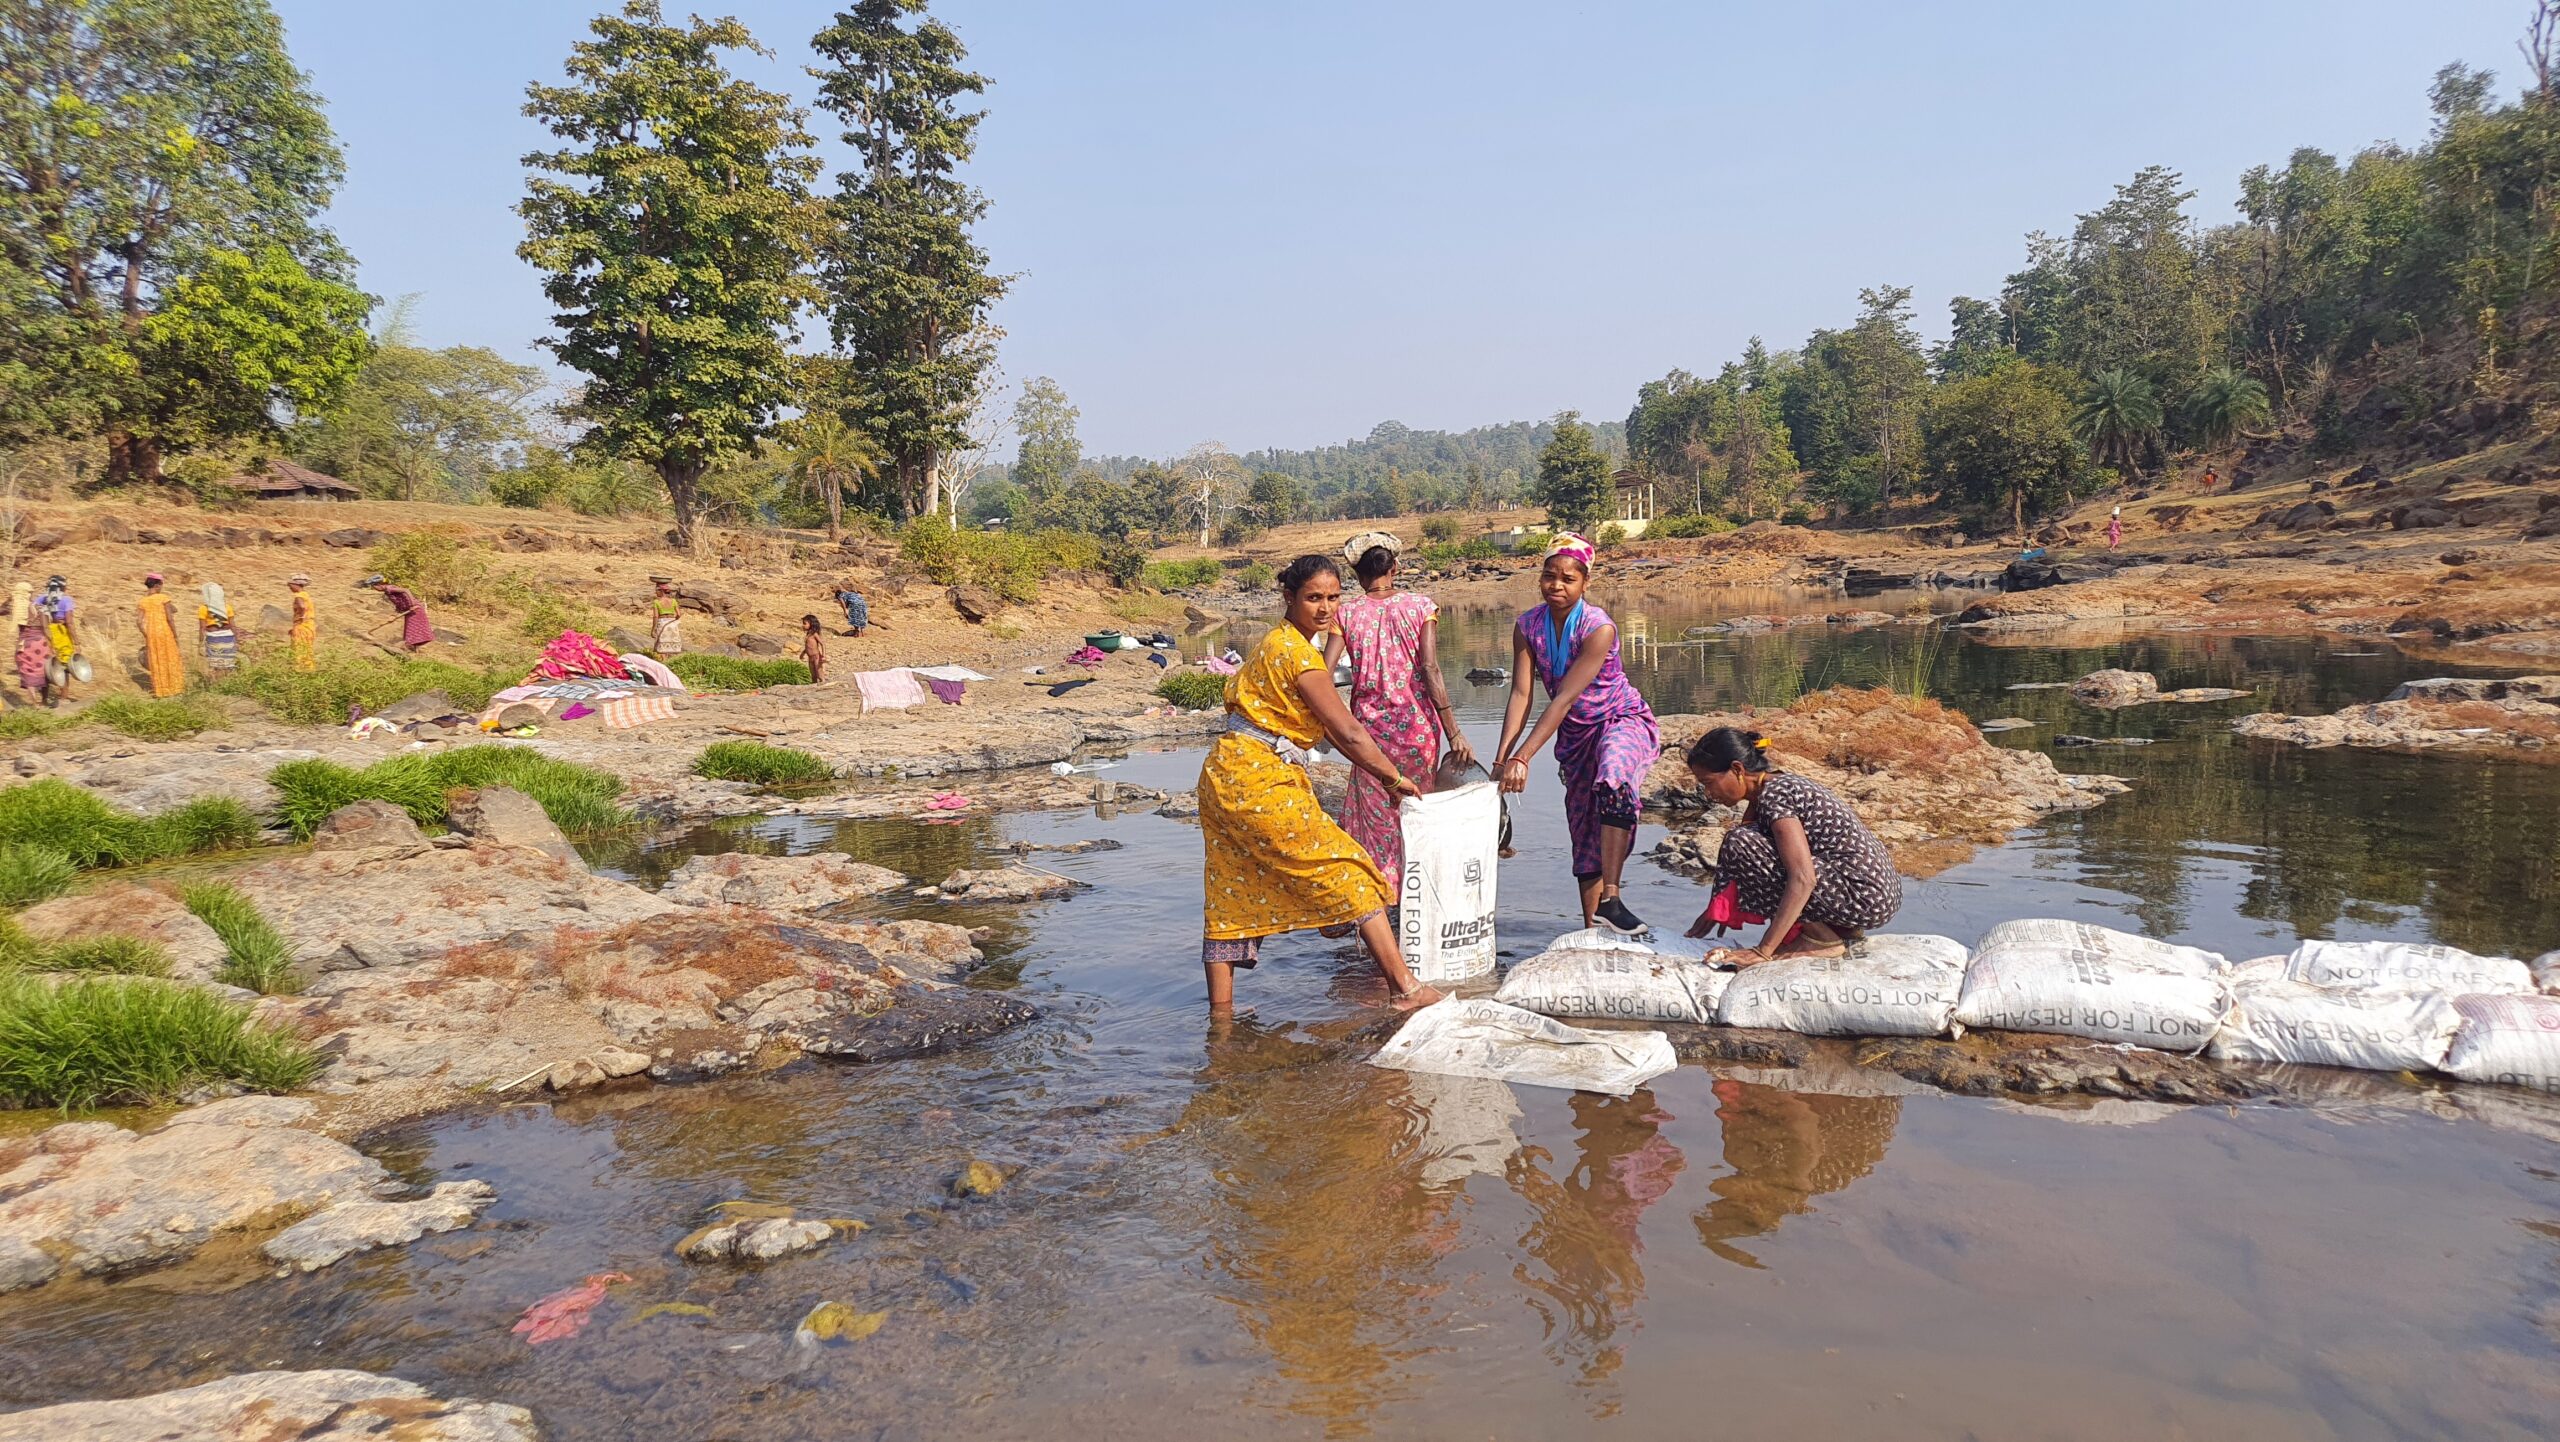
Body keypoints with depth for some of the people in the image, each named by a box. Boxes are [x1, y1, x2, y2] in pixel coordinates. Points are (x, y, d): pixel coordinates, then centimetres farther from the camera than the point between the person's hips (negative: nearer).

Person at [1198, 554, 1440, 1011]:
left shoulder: (1283, 643, 17)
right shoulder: (1298, 652, -14)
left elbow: (1332, 729, 17)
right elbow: (1349, 733, -14)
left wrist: (1380, 774, 12)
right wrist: (1395, 778, -2)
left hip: (1226, 776, 10)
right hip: (1260, 779, -10)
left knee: (1232, 896, 13)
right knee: (1348, 872, -4)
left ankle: (1220, 1011, 20)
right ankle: (1407, 990, -1)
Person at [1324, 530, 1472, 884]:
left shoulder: (1346, 613, 0)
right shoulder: (1420, 607, -2)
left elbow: (1324, 673, -9)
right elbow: (1430, 669, -12)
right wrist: (1453, 732, -13)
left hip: (1371, 725, 0)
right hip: (1417, 724, 0)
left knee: (1375, 815, 11)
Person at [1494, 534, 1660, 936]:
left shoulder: (1599, 628, -25)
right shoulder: (1528, 626, -9)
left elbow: (1565, 698, -30)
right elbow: (1521, 694, -12)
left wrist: (1523, 757, -34)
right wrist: (1502, 759, -24)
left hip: (1623, 721, -6)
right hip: (1575, 733, 6)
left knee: (1613, 776, -36)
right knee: (1583, 826, 7)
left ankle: (1610, 899, -37)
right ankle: (1591, 926, 15)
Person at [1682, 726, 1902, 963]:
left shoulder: (1773, 796, -18)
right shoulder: (1773, 786, 11)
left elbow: (1803, 881, -27)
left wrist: (1763, 951, -28)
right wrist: (1717, 908, 23)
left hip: (1866, 898, -10)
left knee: (1741, 845, -17)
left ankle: (1824, 939, -8)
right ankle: (1841, 927, 13)